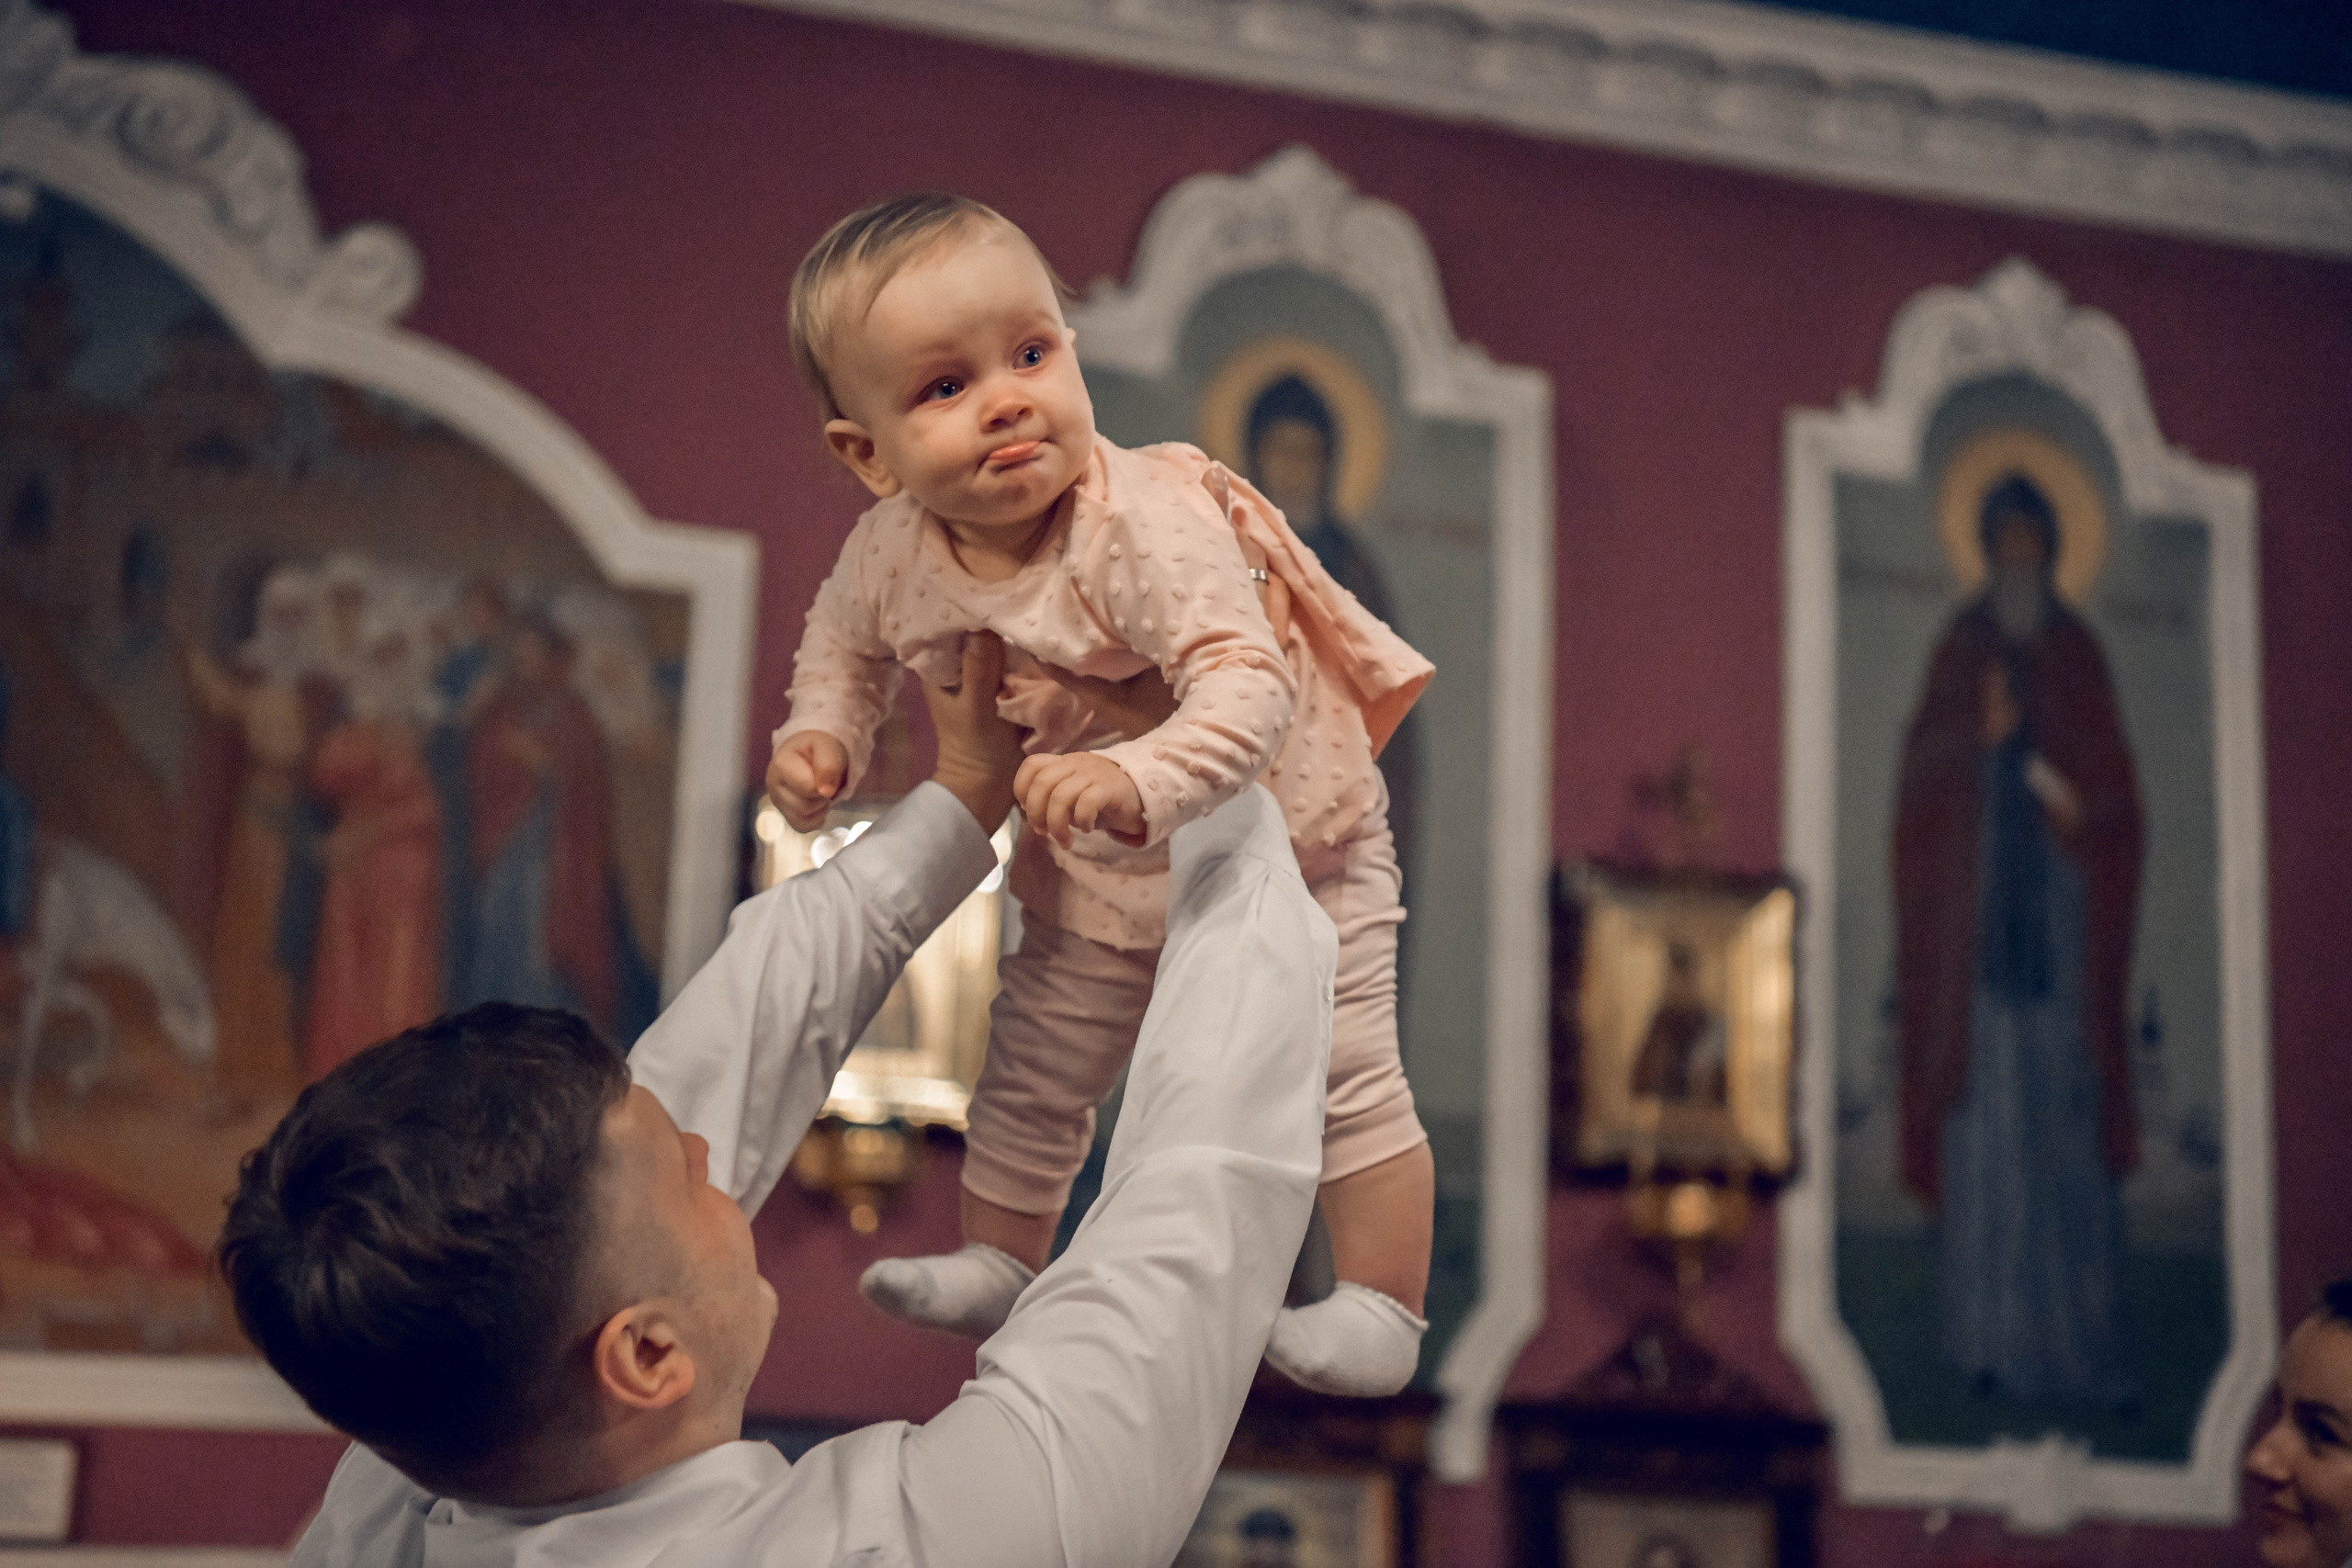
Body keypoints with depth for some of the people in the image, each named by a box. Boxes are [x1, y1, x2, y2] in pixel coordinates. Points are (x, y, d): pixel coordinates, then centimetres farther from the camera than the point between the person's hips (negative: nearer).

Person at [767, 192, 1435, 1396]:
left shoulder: (1148, 528, -37)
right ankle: (997, 1261, 44)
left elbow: (1250, 686, -46)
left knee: (1340, 1075, -2)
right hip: (1093, 880, 6)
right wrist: (821, 734, -11)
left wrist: (1140, 781, -61)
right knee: (1031, 1074, 20)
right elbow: (846, 639, 7)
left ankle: (1381, 1314, 16)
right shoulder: (891, 555, -17)